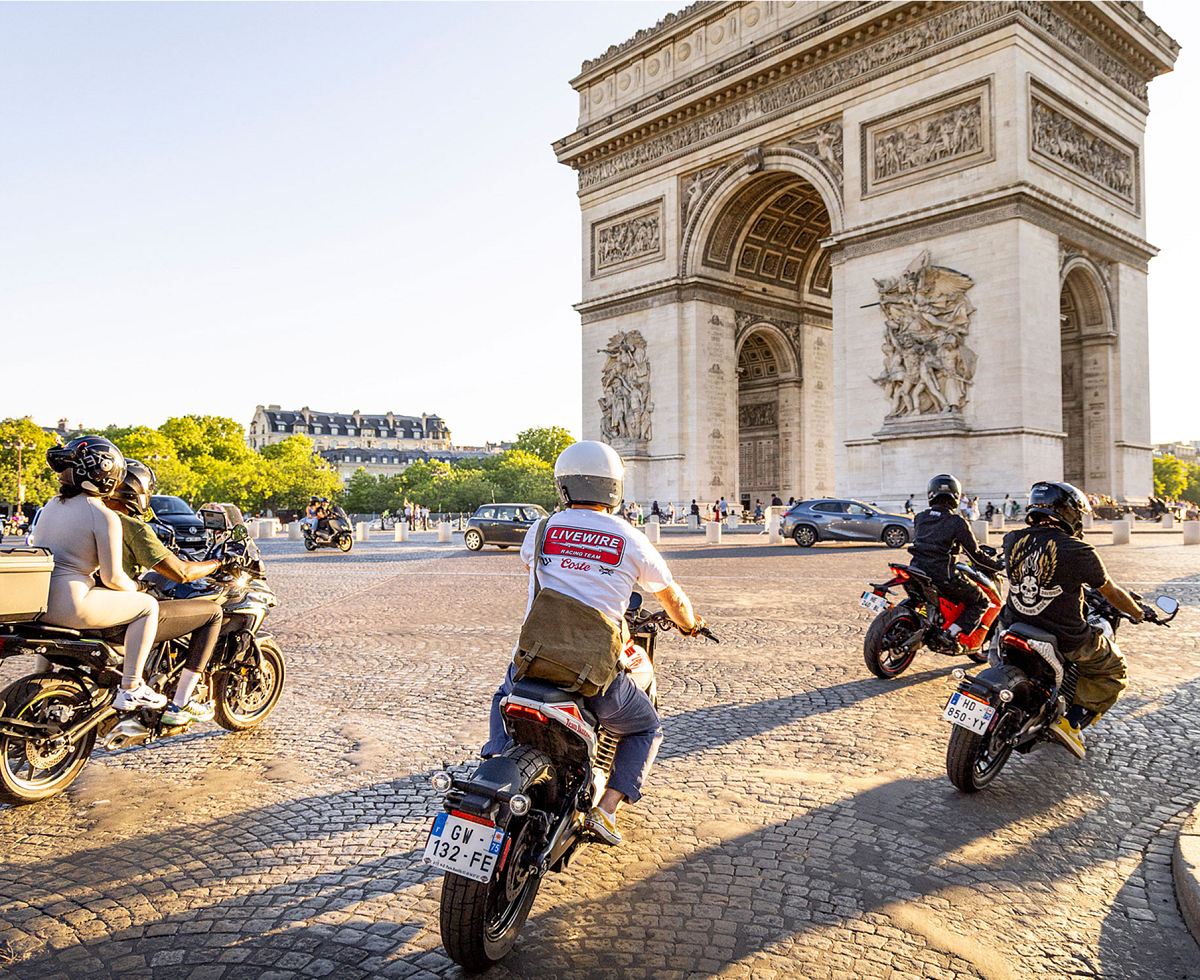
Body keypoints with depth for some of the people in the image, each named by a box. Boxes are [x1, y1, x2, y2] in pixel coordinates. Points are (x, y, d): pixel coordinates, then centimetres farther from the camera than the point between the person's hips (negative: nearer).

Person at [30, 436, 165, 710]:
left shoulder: (52, 505, 14)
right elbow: (112, 578, -12)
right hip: (67, 604, -9)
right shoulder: (104, 516, -12)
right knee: (148, 605, 4)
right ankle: (130, 690, 2)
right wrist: (134, 588, 11)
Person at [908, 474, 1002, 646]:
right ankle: (954, 631, -7)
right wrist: (996, 565, 13)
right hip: (942, 577, -6)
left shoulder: (920, 518, 8)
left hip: (916, 569, 6)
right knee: (981, 601, 10)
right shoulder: (957, 522, -7)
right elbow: (975, 555, -4)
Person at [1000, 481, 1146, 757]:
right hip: (1064, 640, -4)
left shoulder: (1013, 540, -4)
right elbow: (1113, 594, 0)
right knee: (1113, 670, 21)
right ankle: (1073, 721, 4)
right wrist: (1139, 614, 21)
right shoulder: (1078, 552, -16)